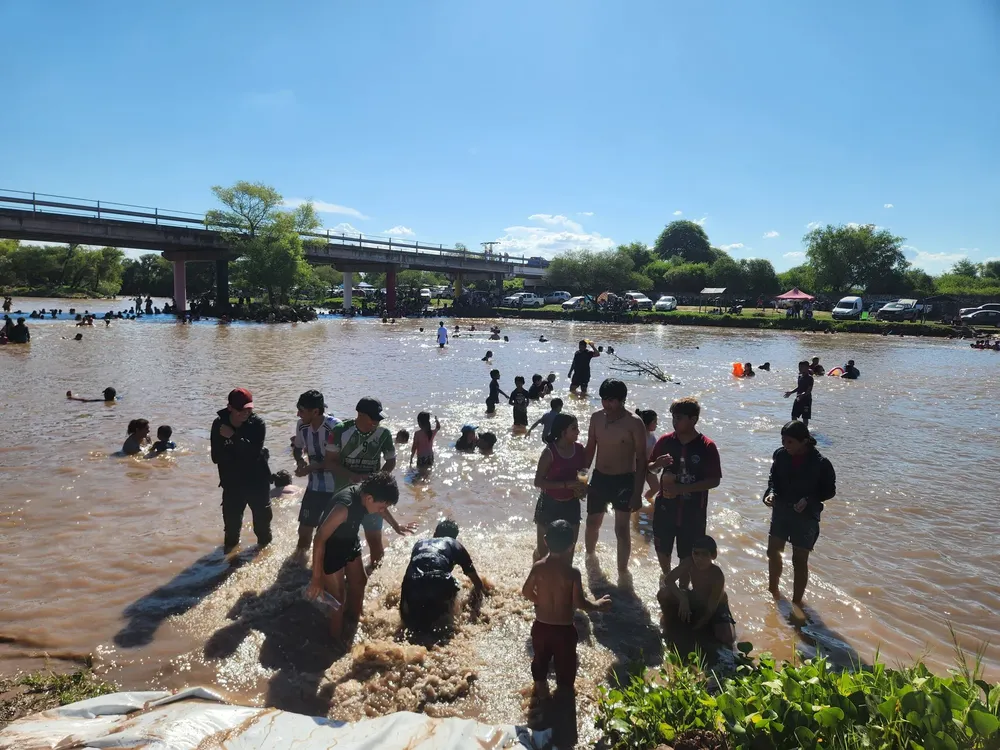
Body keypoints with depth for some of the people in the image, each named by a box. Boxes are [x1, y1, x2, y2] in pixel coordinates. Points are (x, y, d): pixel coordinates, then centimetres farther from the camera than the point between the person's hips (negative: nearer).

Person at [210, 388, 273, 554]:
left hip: (257, 480, -1)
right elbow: (216, 457, -12)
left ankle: (265, 543, 34)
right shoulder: (219, 424, -10)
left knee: (262, 515, 12)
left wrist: (234, 437, -32)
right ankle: (230, 545, 35)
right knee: (231, 516, 10)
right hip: (232, 481, 1)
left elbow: (254, 452, -27)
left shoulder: (257, 424, -16)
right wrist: (243, 456, -18)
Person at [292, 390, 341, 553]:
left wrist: (309, 468, -15)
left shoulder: (334, 427, -25)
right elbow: (297, 448, 13)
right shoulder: (302, 425, -6)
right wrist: (301, 460, -7)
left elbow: (333, 462, -22)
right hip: (314, 485, 6)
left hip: (336, 488, -5)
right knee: (304, 528, 16)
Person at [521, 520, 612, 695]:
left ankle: (540, 687, 46)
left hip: (541, 626, 3)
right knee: (565, 664, 22)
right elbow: (579, 603, -21)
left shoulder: (538, 567, -13)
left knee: (540, 659, 27)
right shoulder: (573, 573, -23)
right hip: (563, 629, -3)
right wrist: (598, 605, -3)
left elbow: (526, 592, -2)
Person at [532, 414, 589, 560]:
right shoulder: (549, 452, -20)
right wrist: (566, 484, -27)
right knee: (543, 549, 10)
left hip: (571, 505, 5)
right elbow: (538, 482, -19)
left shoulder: (579, 449, -4)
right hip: (550, 504, -5)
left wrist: (583, 488, -9)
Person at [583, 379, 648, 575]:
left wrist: (637, 493, -14)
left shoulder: (634, 423, -15)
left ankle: (622, 572, 14)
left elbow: (641, 459, -12)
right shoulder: (596, 418, 0)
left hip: (624, 481, -5)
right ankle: (589, 557, 44)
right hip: (599, 478, 5)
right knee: (592, 523, 18)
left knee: (622, 529, -1)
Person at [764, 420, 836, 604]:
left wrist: (808, 500, -23)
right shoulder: (780, 454, -11)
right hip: (781, 511, 4)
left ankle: (796, 601, 25)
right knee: (773, 551, 16)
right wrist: (771, 493, -15)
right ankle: (773, 589, 41)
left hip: (806, 516, -4)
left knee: (800, 560, 7)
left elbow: (829, 491, -8)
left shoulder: (821, 463, -20)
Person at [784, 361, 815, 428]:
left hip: (806, 399, -8)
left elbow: (809, 390, -23)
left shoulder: (809, 378, -14)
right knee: (793, 415, 8)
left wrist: (803, 394, -39)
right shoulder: (800, 376, 10)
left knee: (805, 417, 0)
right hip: (798, 399, 8)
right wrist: (791, 392, 20)